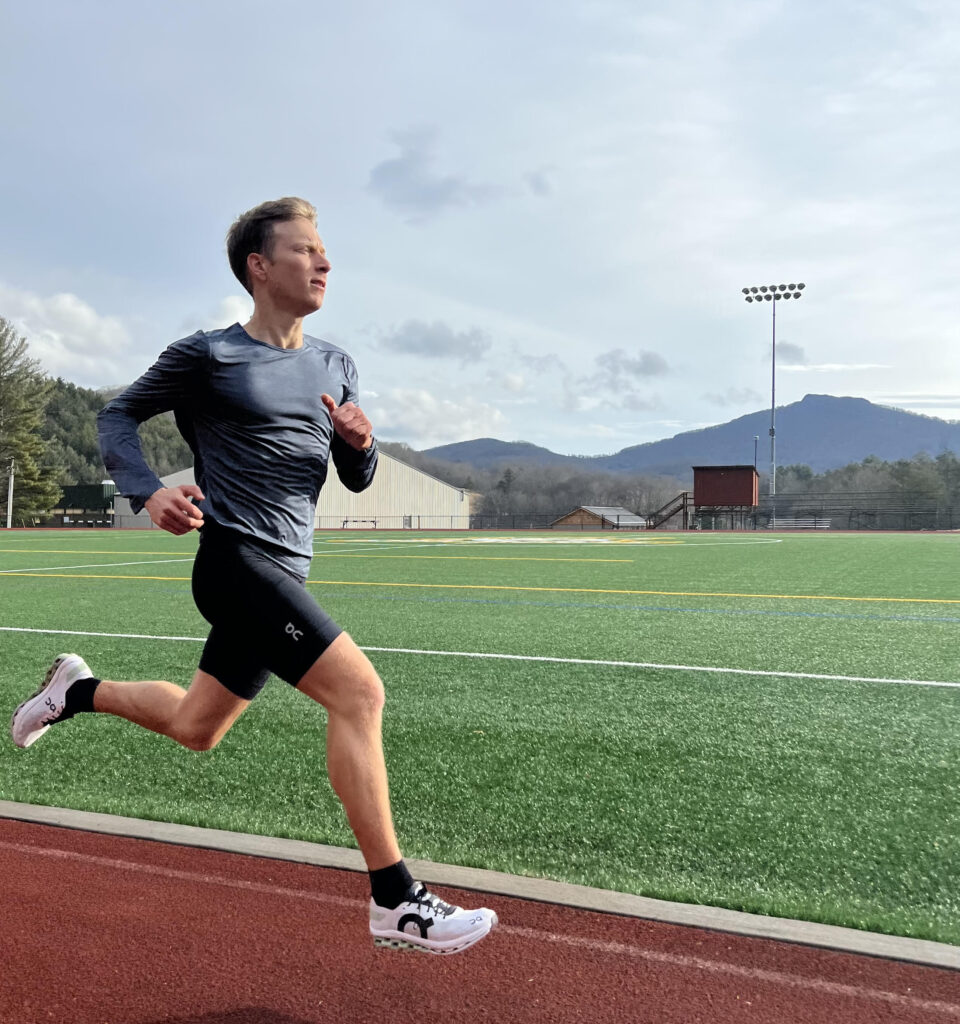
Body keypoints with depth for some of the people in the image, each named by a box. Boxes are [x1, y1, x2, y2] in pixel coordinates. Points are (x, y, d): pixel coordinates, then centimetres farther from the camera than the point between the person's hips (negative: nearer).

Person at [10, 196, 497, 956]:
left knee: (196, 728, 19)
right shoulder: (209, 356, -5)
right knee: (359, 691, -21)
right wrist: (149, 493, -12)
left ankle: (77, 689, 44)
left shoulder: (335, 366, 13)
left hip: (285, 575, 8)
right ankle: (395, 903, -13)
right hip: (236, 560, -7)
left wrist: (359, 443, -7)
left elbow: (356, 480, 16)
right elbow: (118, 416, 6)